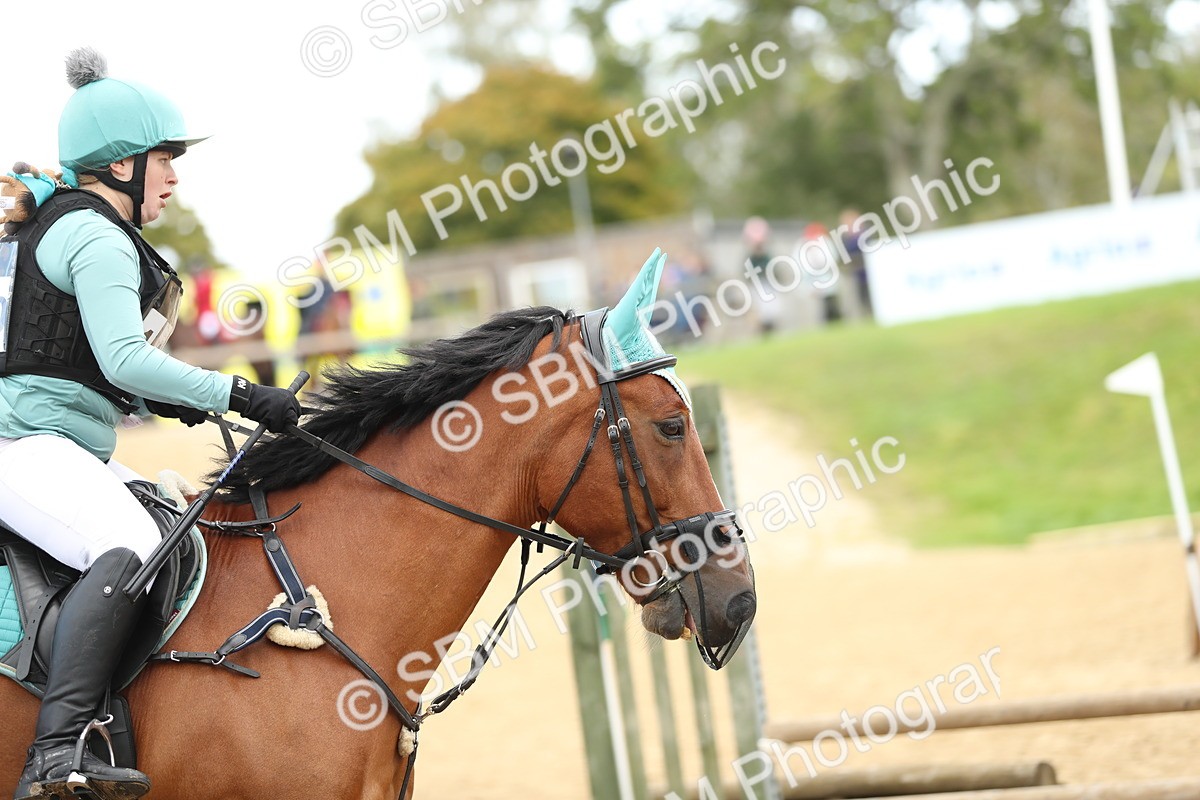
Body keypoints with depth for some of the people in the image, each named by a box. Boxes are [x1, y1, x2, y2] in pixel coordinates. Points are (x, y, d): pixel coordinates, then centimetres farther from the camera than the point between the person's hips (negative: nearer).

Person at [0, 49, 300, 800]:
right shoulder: (99, 239, -11)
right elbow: (124, 359, -22)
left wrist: (155, 397, 17)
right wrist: (242, 395, -19)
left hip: (66, 450, 12)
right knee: (129, 545, -34)